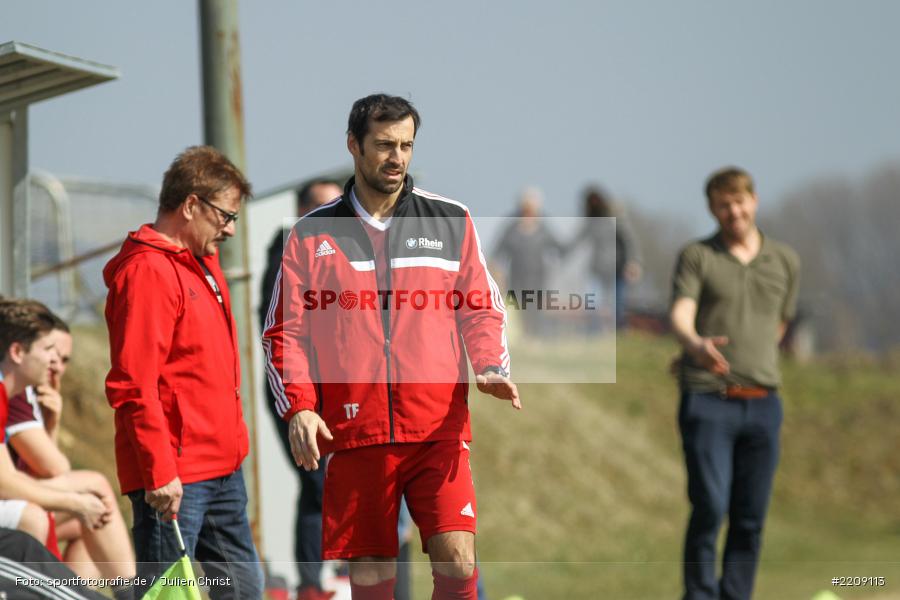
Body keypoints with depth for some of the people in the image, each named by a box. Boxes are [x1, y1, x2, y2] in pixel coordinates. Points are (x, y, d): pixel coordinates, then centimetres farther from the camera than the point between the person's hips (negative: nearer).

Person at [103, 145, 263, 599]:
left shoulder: (202, 264, 17)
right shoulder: (147, 271, -14)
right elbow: (133, 386, -21)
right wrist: (159, 471, -23)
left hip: (222, 470, 10)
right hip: (171, 478, -10)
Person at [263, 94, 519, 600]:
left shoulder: (451, 221, 10)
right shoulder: (313, 235, 8)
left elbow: (483, 310, 12)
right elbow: (285, 332, 8)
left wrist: (493, 369, -7)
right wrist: (299, 407, -6)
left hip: (439, 429, 0)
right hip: (354, 431, 0)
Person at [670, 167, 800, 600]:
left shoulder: (785, 262, 11)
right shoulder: (697, 256, 1)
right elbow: (680, 316, -14)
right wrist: (697, 344, -35)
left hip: (762, 404, 3)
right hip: (707, 401, -3)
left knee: (750, 518, 2)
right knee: (709, 507, -13)